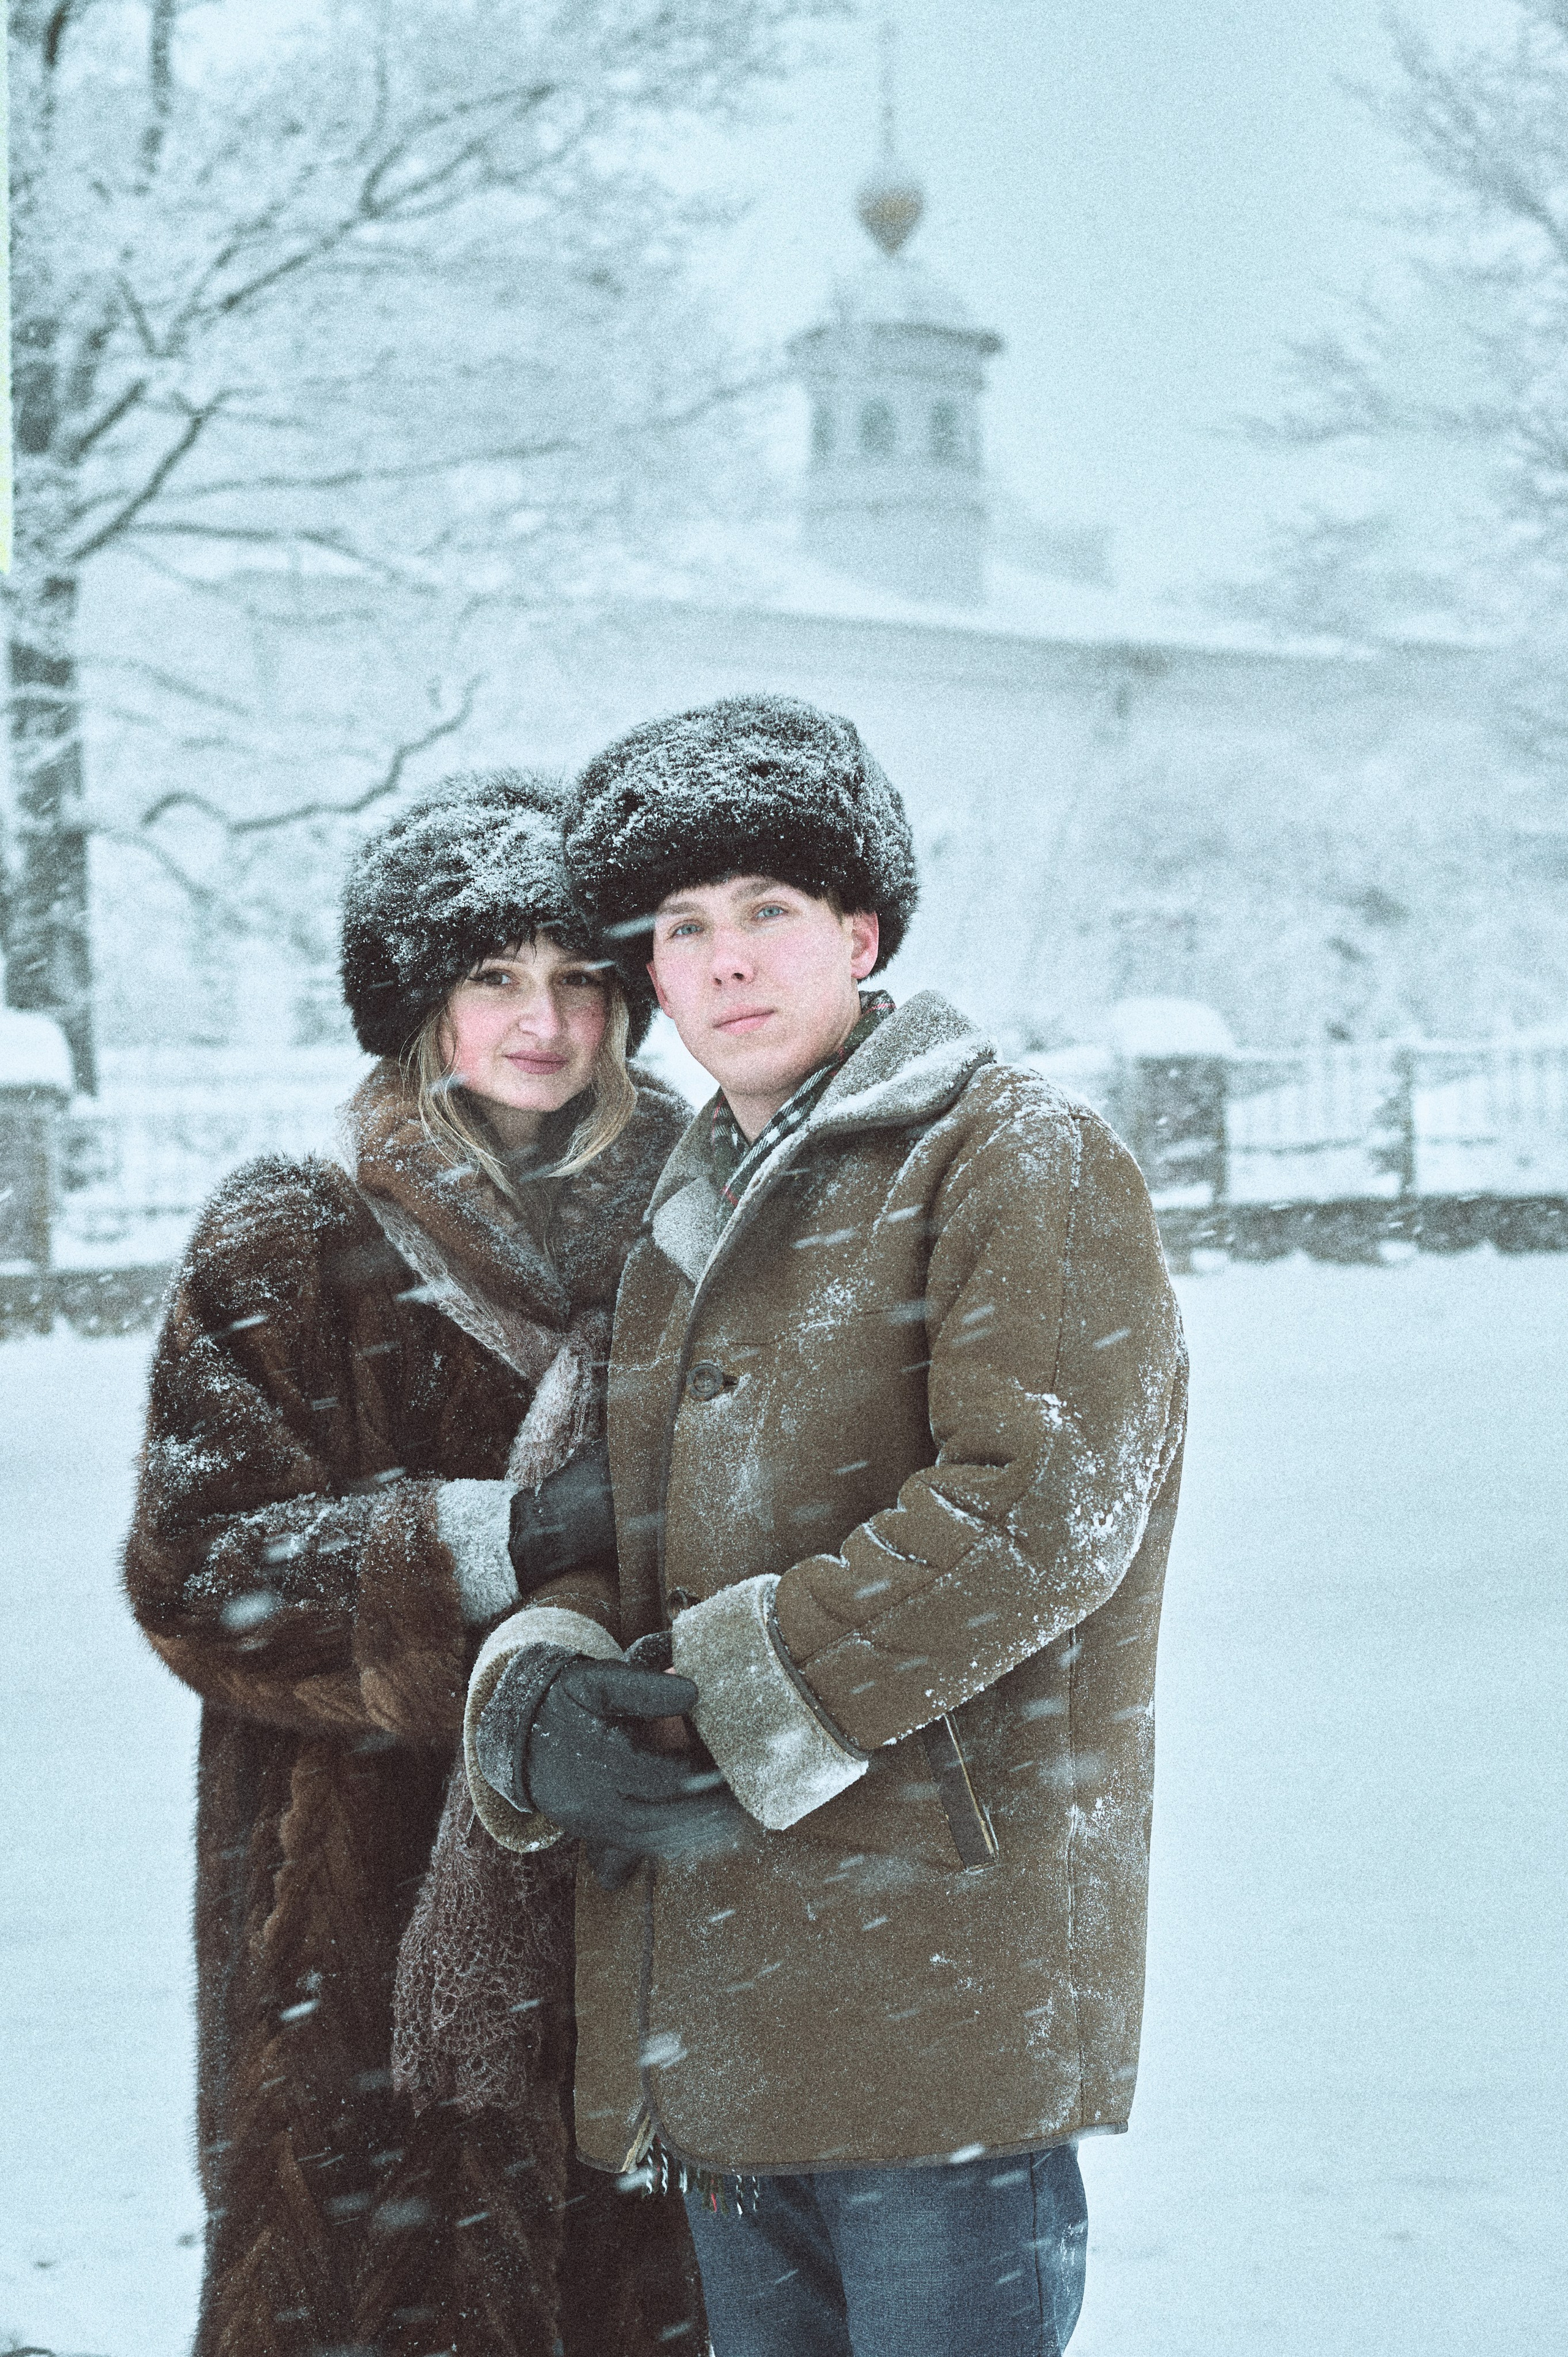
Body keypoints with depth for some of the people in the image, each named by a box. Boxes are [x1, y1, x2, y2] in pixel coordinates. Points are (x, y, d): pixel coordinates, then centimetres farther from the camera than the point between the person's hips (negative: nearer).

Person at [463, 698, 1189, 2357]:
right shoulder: (686, 1219, 18)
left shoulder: (1019, 1161, -5)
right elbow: (606, 1537, 16)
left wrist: (718, 1693, -15)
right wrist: (537, 1688, -8)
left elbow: (1038, 1513, -17)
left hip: (945, 1958, -7)